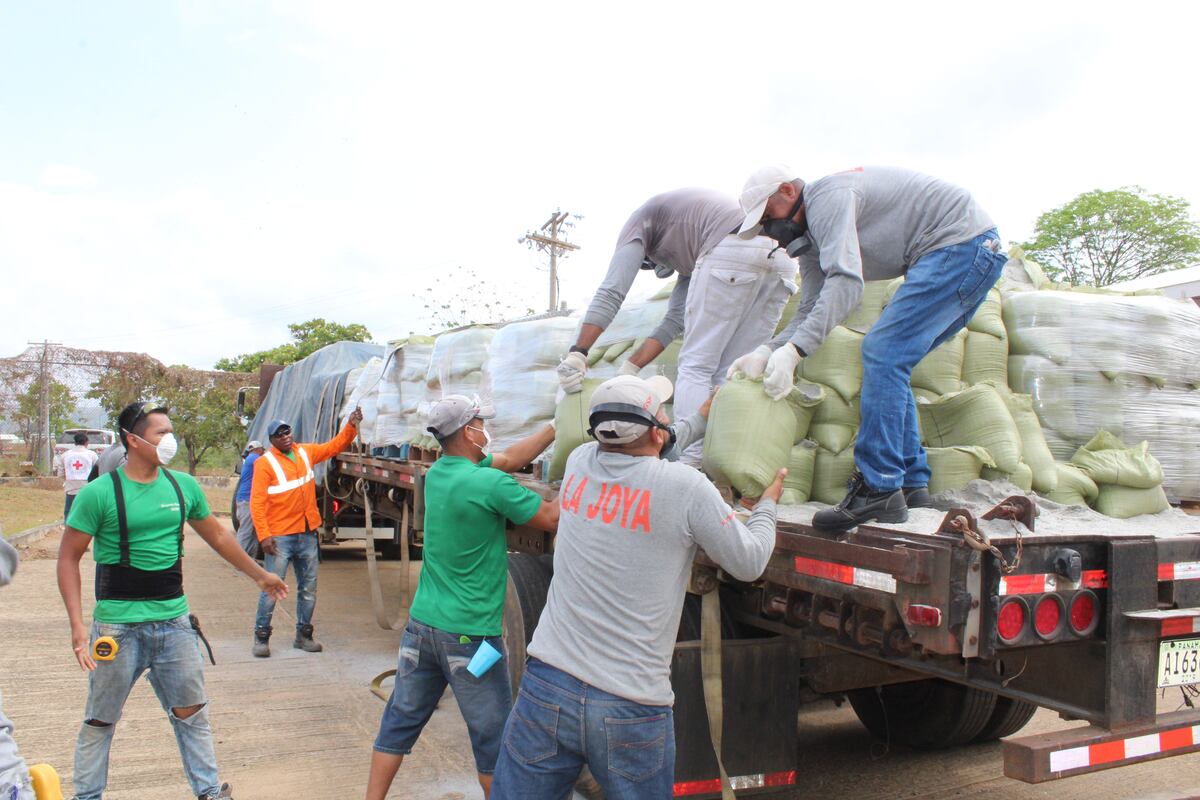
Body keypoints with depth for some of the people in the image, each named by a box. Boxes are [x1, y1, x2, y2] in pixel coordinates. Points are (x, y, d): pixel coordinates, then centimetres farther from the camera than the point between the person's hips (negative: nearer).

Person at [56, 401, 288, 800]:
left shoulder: (183, 486, 3)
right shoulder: (99, 493, -10)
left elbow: (217, 536, 16)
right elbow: (68, 558, -7)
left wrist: (259, 574, 23)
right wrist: (77, 624, -15)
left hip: (174, 622, 4)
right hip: (118, 627, -4)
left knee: (191, 713, 12)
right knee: (100, 721, 11)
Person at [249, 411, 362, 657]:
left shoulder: (306, 452, 8)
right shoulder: (265, 463, -8)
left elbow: (336, 445, 17)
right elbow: (257, 503, -12)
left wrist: (351, 425, 1)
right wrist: (264, 535, -19)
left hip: (308, 534, 6)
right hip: (280, 537, -5)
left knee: (308, 588, 11)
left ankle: (303, 635, 23)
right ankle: (261, 637, 10)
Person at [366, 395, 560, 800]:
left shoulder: (437, 472, 4)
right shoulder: (491, 484, -19)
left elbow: (509, 458, 13)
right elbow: (552, 519, -10)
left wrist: (557, 426, 16)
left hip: (421, 626, 7)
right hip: (471, 634, -7)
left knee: (400, 722, 17)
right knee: (492, 740, 8)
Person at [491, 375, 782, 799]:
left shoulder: (579, 462, 2)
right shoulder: (686, 486, -12)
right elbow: (749, 563, 1)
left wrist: (698, 422, 38)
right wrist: (767, 506, 20)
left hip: (546, 685, 3)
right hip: (632, 709, -3)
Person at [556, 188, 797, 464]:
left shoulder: (641, 220, 21)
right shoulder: (687, 252, 39)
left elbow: (611, 292, 6)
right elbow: (675, 320, 31)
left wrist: (577, 353, 2)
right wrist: (630, 369, 27)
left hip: (731, 252, -8)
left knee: (696, 366, -1)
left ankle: (688, 465, -7)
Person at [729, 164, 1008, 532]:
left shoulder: (827, 198, -16)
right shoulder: (810, 238, 15)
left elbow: (845, 282, -30)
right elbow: (810, 309, 9)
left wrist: (793, 350, -36)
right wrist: (767, 351, -7)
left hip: (963, 242, -11)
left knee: (882, 353, -18)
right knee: (889, 363, 10)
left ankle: (879, 489, -18)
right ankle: (911, 481, 13)